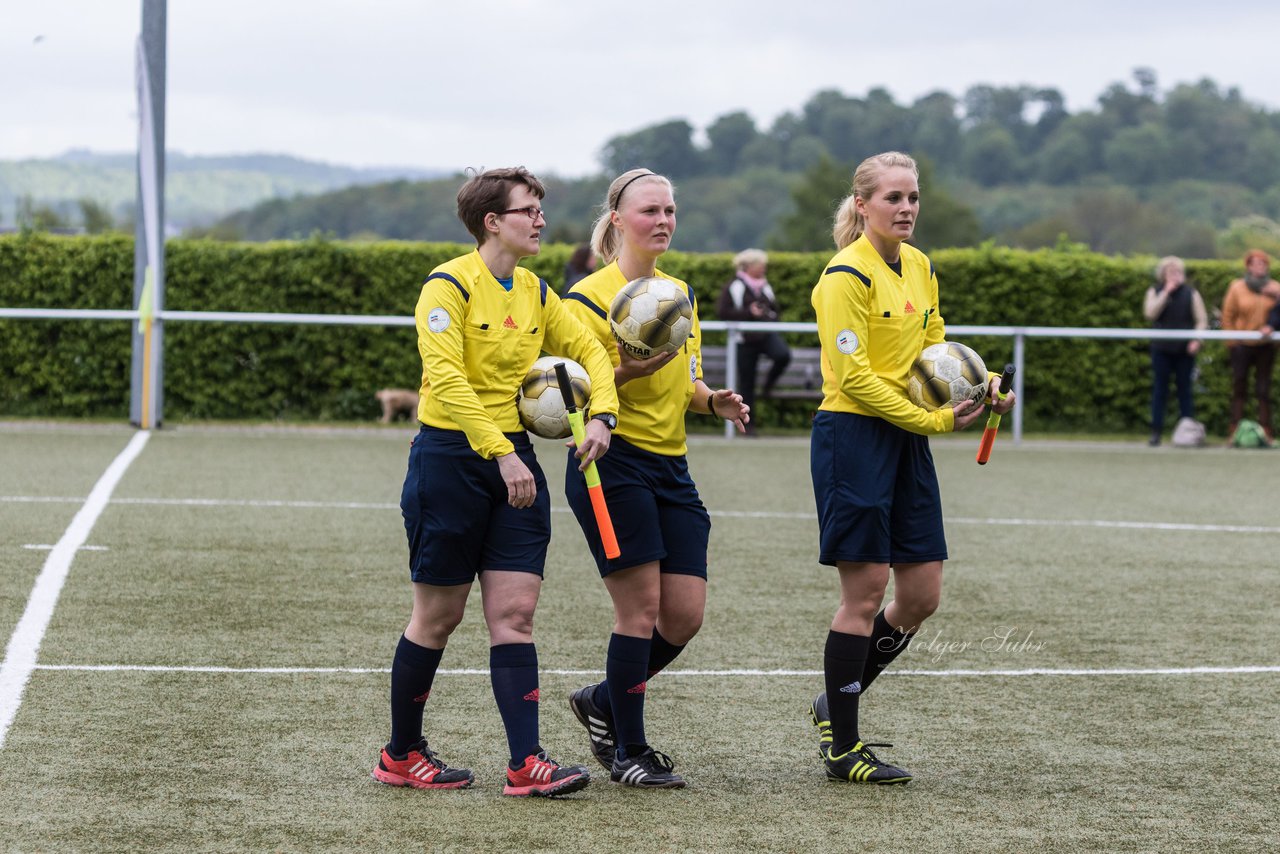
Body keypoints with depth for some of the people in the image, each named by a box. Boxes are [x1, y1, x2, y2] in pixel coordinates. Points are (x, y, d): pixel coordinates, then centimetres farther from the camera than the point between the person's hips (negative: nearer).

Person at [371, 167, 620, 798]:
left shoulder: (535, 293, 10)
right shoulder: (450, 285, -12)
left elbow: (588, 350, 17)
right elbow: (446, 378, -22)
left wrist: (601, 415, -2)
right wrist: (500, 454, -28)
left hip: (514, 459, 6)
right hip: (450, 456, -6)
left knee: (515, 612, -2)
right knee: (438, 615, 3)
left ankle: (526, 764, -6)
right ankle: (401, 755, 17)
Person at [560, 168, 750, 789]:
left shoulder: (680, 293, 15)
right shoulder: (588, 299, -7)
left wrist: (715, 401, 3)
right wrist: (626, 373, -25)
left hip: (670, 468, 7)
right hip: (614, 464, -7)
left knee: (686, 613, 1)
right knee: (641, 608, -8)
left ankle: (604, 703, 24)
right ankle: (628, 752, 5)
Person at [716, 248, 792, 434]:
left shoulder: (764, 286, 15)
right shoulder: (734, 286, -4)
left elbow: (774, 307, 28)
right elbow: (722, 312, -12)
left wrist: (771, 315, 5)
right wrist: (749, 313, -16)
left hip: (767, 335, 4)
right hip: (746, 340, -4)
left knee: (783, 355, -27)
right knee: (747, 383, 0)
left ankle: (769, 382, 3)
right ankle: (749, 422, 11)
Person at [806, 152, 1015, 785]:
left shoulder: (919, 267, 13)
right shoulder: (847, 275, -12)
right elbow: (852, 375, -17)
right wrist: (932, 420, -18)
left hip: (908, 442, 8)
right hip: (853, 435, -8)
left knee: (922, 594, 6)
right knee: (865, 589, -5)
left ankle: (837, 705, 25)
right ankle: (841, 746, 5)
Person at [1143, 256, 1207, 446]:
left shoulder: (1191, 293, 4)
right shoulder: (1155, 292, 5)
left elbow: (1202, 319, 2)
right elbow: (1150, 313, -12)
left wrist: (1196, 340, -13)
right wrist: (1166, 293, -14)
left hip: (1184, 350, 0)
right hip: (1161, 349, 0)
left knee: (1184, 389, 3)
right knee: (1159, 389, 1)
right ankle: (1156, 432, 2)